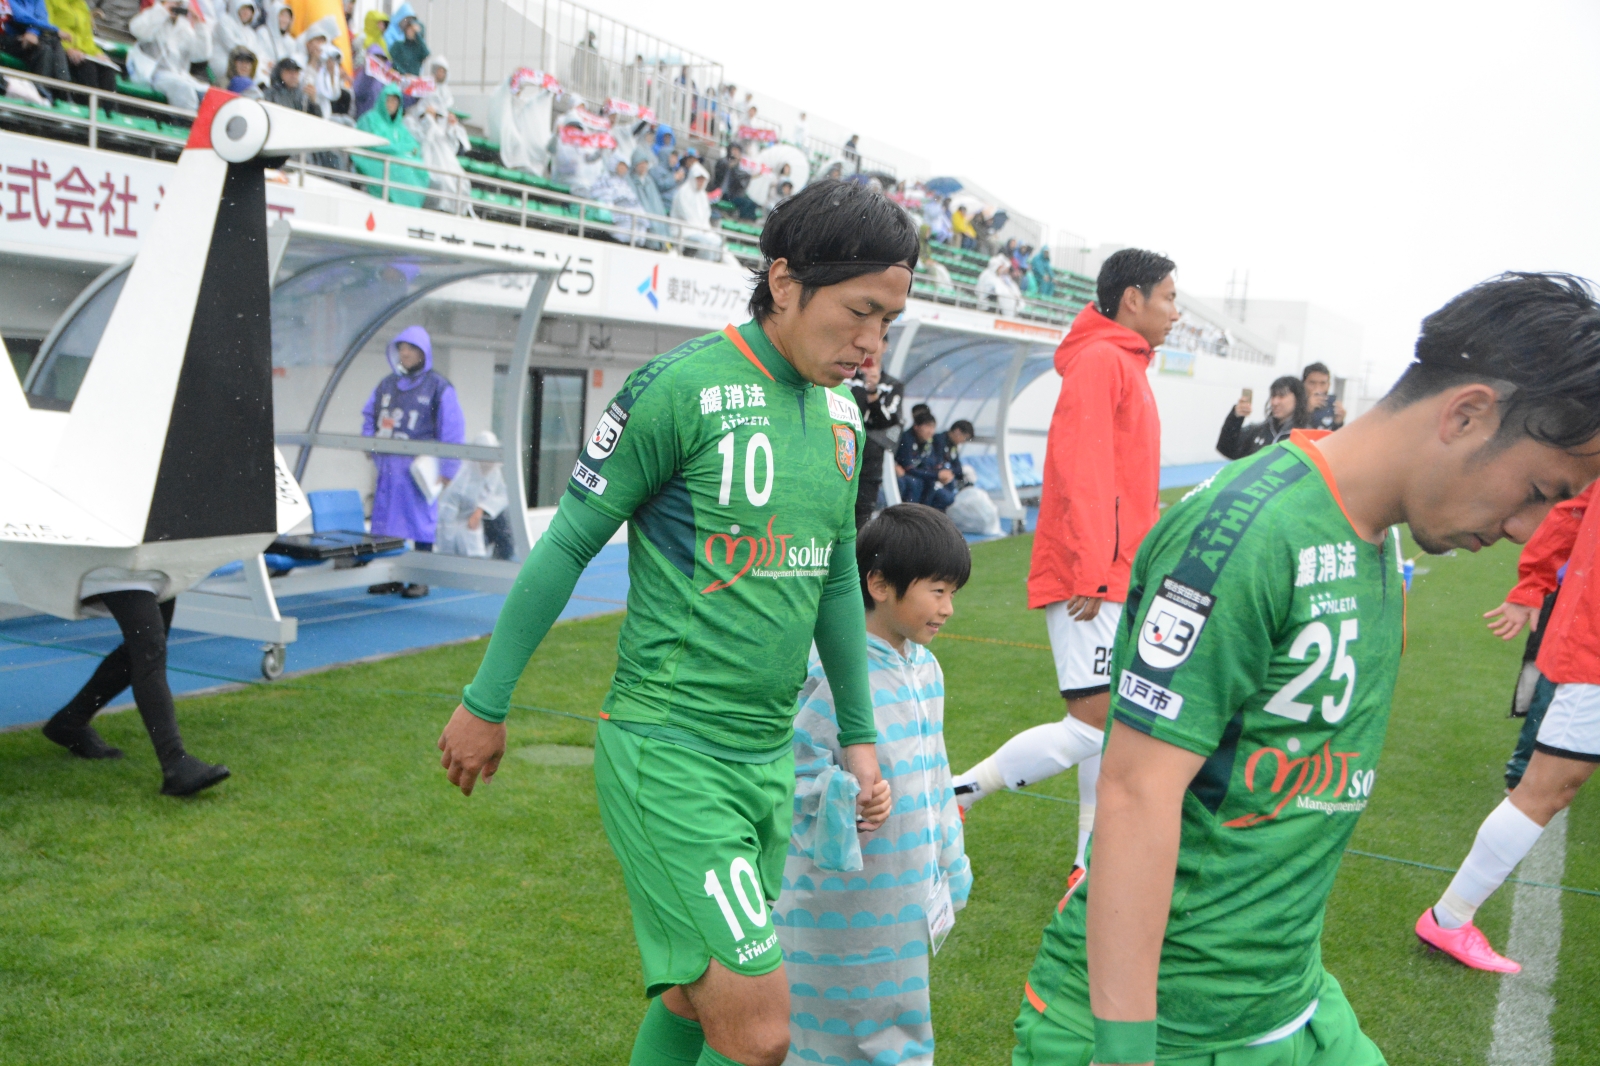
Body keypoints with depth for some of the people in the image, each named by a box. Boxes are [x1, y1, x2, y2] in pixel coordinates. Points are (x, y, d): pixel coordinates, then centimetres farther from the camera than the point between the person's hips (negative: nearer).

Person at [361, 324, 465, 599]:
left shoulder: (439, 387, -2)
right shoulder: (387, 383, 16)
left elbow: (453, 431, -5)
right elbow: (369, 414, 27)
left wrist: (446, 470, -8)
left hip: (418, 466, -6)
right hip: (388, 465, 6)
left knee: (420, 521, -2)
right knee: (385, 520, 6)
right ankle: (390, 577, 16)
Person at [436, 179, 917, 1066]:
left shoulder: (840, 413, 8)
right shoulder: (681, 386, -15)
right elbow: (566, 546, -8)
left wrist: (858, 735, 21)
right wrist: (485, 703, -2)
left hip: (768, 759, 7)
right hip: (668, 758, -7)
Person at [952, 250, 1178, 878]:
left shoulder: (1126, 365, 19)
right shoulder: (1100, 360, -11)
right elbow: (1079, 469, -20)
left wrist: (1135, 563, 18)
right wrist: (1093, 571, -23)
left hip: (1117, 580, 10)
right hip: (1090, 582, -10)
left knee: (1113, 721, 12)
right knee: (1093, 723, -11)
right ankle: (954, 798, 0)